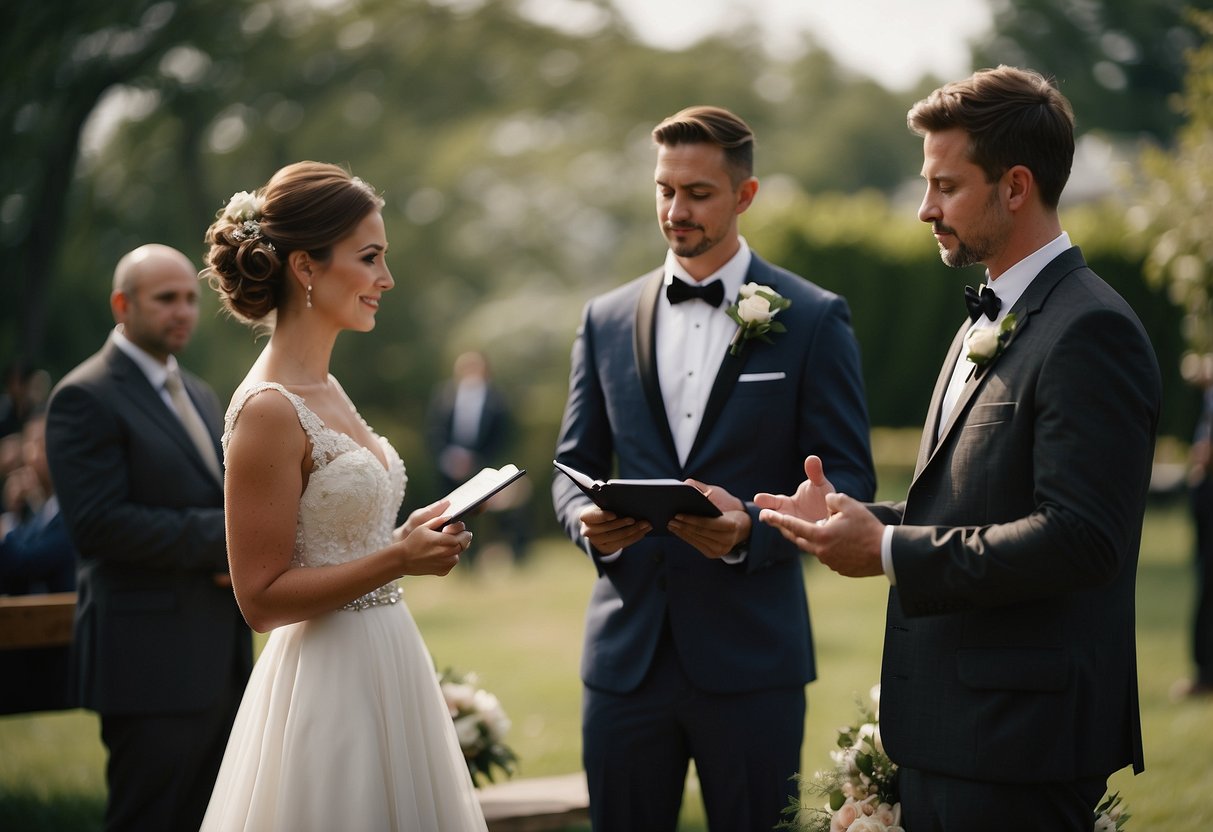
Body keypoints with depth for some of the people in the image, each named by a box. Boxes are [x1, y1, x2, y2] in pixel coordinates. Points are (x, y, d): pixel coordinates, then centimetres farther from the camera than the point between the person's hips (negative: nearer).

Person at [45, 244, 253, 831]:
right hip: (152, 665, -8)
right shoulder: (86, 397, -9)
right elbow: (98, 524, -19)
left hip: (222, 658, 8)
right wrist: (224, 536, -18)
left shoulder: (198, 396, 18)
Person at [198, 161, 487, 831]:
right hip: (328, 689, -9)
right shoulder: (268, 410, -17)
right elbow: (261, 598, -18)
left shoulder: (325, 391, 10)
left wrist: (411, 537, 7)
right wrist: (398, 560, -21)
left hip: (385, 669, 9)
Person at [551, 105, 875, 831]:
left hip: (752, 654, -3)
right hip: (627, 653, 3)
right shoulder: (607, 321, 10)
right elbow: (574, 465, 14)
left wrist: (753, 528, -20)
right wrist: (586, 520, -10)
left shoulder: (813, 320, 1)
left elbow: (847, 478, -2)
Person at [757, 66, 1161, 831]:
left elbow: (1079, 538, -24)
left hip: (1020, 738, -9)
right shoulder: (989, 323, 17)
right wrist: (863, 518, 5)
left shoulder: (1090, 331, -15)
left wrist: (888, 551, -20)